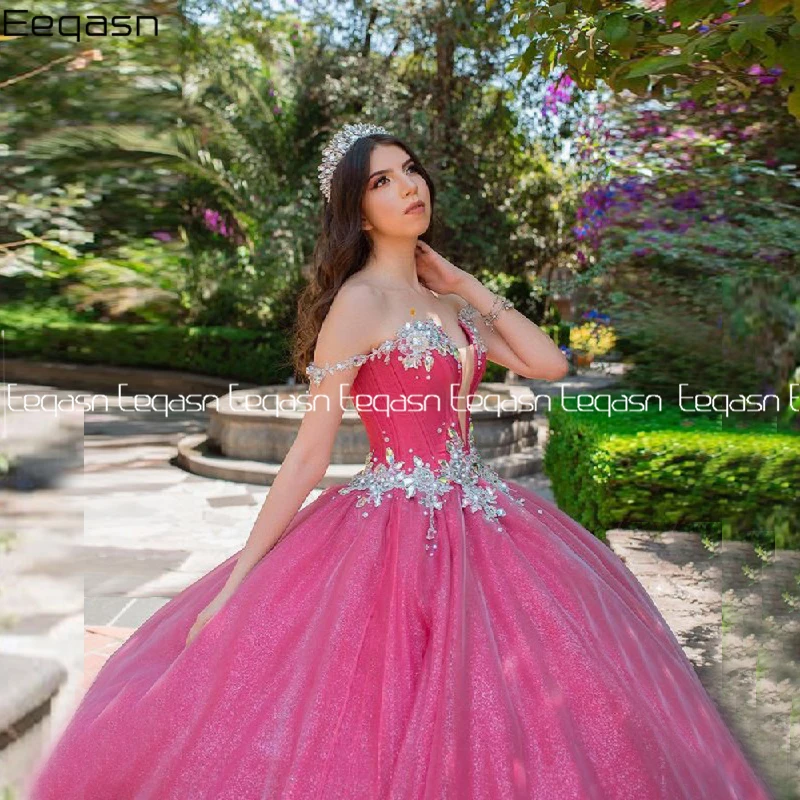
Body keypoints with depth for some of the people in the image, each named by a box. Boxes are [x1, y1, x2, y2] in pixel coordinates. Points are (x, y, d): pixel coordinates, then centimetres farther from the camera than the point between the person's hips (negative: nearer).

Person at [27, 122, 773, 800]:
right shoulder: (359, 302, -11)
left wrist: (469, 287, 6)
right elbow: (309, 451, -12)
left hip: (477, 518, 8)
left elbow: (550, 364, 5)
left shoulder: (445, 301, 11)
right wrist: (236, 579, -13)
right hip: (400, 530, -7)